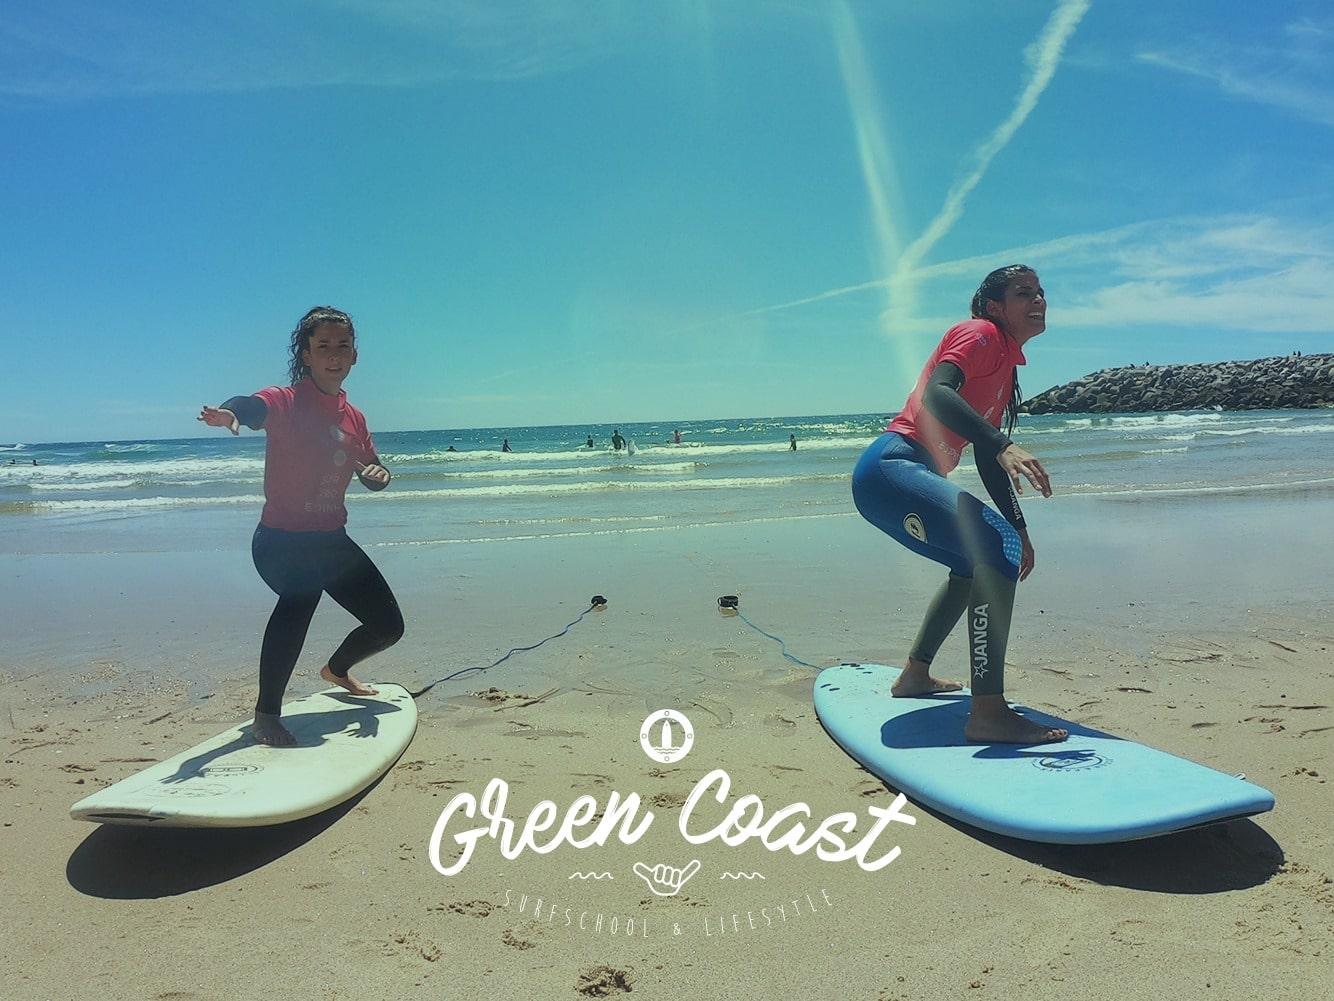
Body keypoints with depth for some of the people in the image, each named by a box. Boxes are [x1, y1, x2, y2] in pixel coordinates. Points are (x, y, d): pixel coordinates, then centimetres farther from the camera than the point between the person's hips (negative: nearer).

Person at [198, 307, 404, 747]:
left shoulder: (354, 418, 5)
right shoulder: (286, 402, -13)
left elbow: (372, 473, 15)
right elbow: (254, 406, -37)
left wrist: (377, 473, -10)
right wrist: (230, 413, -61)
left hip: (333, 539, 7)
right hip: (282, 540, -7)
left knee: (389, 626, 14)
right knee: (300, 596, -40)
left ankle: (337, 670, 45)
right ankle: (267, 714, -28)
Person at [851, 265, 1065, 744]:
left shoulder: (1006, 362, 24)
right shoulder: (979, 334, -4)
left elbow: (987, 458, 25)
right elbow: (935, 393, -25)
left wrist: (1019, 529, 23)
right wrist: (1004, 445, -37)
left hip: (912, 476, 11)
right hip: (891, 466, -11)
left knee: (977, 560, 26)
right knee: (998, 548, -26)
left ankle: (915, 675, 37)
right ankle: (988, 713, -28)